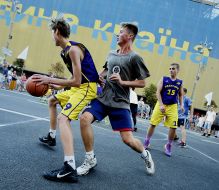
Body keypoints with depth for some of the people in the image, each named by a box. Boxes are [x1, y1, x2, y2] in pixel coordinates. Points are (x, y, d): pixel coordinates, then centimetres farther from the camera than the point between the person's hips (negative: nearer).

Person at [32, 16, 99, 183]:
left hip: (87, 88, -11)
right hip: (79, 87, 11)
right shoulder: (66, 50, 12)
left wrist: (50, 80, -19)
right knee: (53, 101, 28)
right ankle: (51, 137, 43)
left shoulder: (73, 49, -20)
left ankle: (70, 169, -36)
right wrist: (57, 85, 17)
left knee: (63, 118, -26)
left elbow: (77, 81, -24)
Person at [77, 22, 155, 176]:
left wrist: (122, 82, -18)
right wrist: (99, 76, 7)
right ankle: (90, 159, -3)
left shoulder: (134, 57, -7)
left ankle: (145, 155, 29)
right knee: (85, 119, -20)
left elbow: (142, 83, -7)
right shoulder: (111, 54, 12)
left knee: (128, 139, -7)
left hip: (120, 103, -5)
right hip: (103, 97, 5)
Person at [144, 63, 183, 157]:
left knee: (173, 127, -7)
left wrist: (181, 105, 2)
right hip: (161, 104, -1)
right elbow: (158, 92, -6)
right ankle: (146, 142, 19)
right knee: (153, 123, 1)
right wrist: (161, 105, -15)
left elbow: (180, 95, 17)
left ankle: (168, 146, 13)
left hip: (172, 106, 2)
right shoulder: (163, 79, -2)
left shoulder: (180, 82, 6)